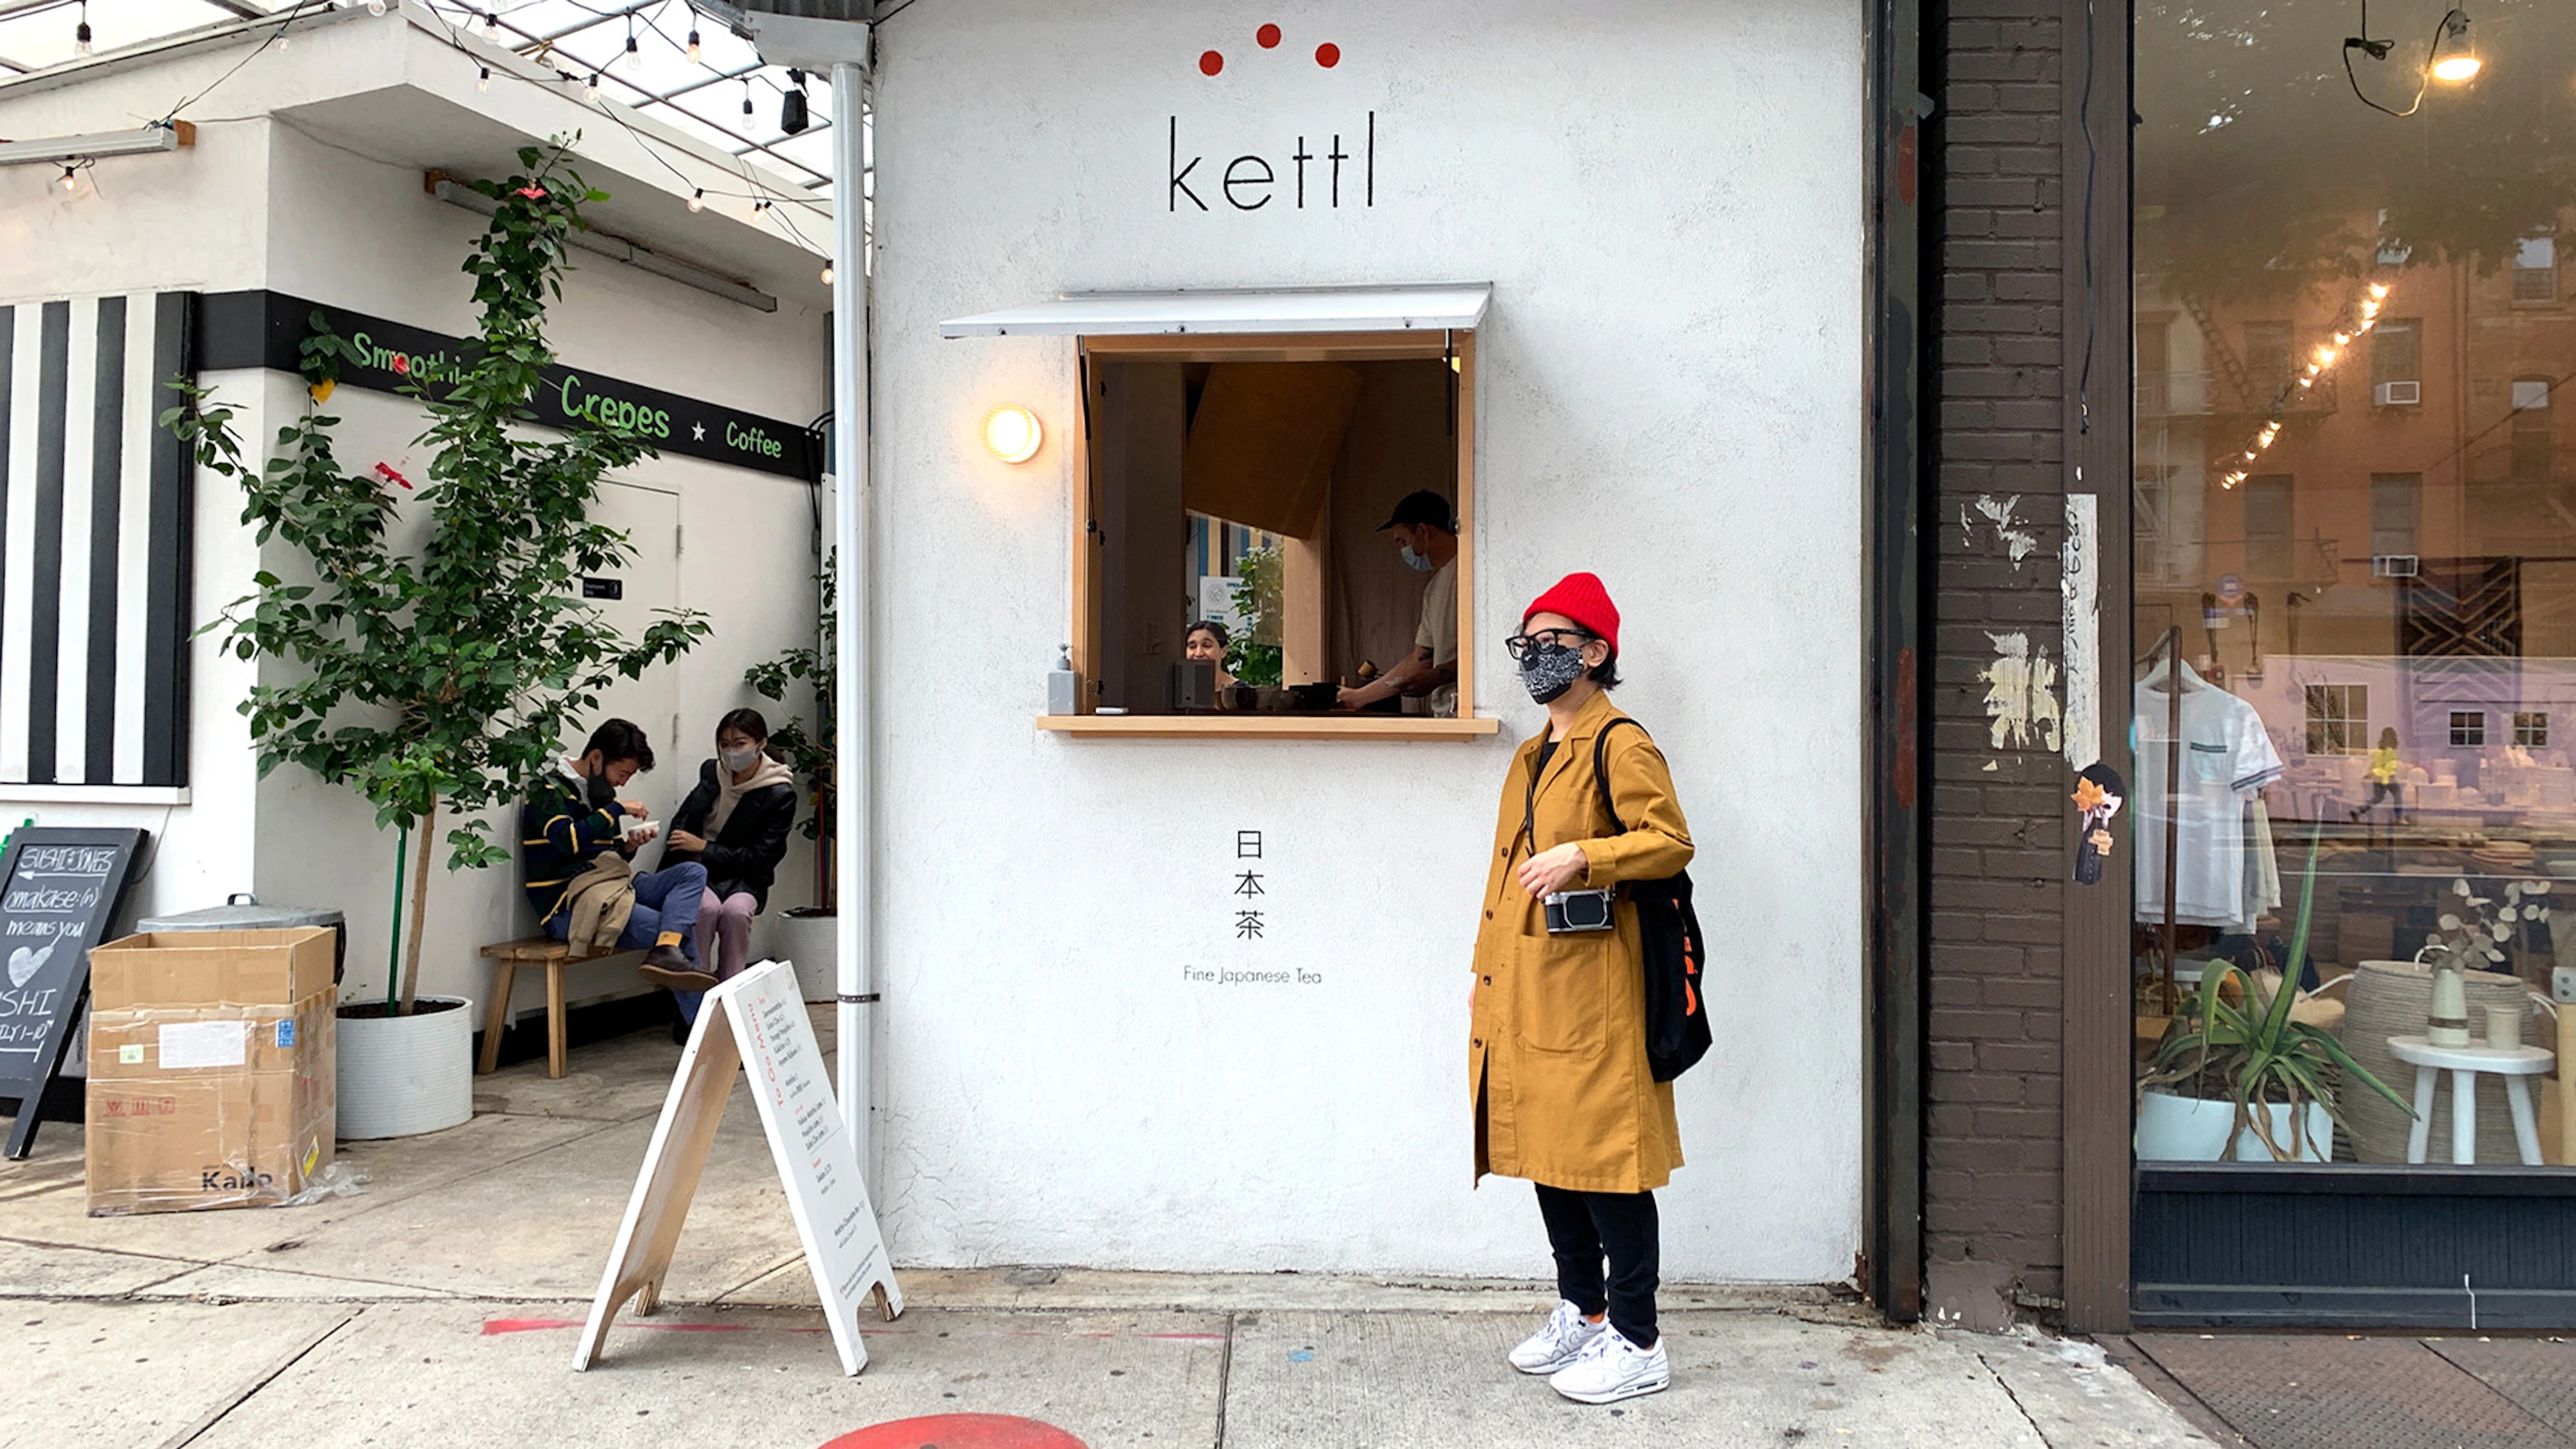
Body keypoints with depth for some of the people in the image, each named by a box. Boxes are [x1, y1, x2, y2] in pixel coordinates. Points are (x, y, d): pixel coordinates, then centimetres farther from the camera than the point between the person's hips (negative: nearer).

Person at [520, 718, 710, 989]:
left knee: (694, 873, -12)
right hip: (569, 905, -9)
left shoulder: (603, 792, 19)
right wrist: (617, 809, -18)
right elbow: (568, 840, -26)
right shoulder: (550, 791, -7)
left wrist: (630, 846, 2)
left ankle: (667, 951, -38)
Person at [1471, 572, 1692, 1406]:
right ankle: (1583, 1312, 28)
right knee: (1546, 1152, 14)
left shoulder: (1620, 747, -7)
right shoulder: (1532, 758, 20)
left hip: (1588, 993, -9)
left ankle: (1637, 1344, 6)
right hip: (1522, 993, 9)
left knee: (1604, 1157, -4)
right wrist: (1486, 970, 21)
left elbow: (1671, 842, -17)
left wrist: (1581, 855, -28)